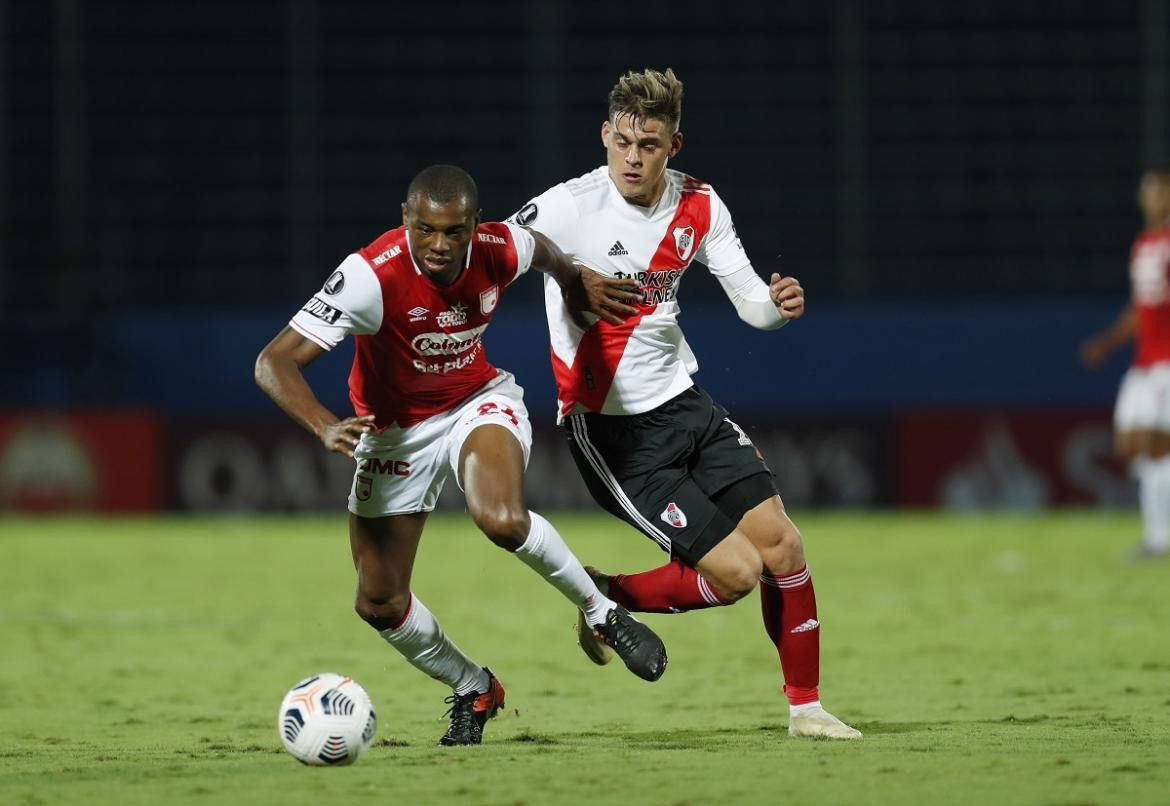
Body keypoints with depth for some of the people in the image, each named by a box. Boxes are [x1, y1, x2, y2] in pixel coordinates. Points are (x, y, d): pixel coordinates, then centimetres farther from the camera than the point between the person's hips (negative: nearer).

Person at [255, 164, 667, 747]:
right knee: (378, 603, 0)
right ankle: (473, 690, 27)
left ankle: (603, 613, -9)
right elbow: (274, 362, -36)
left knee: (501, 519, -33)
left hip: (480, 403, 0)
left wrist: (575, 284, 24)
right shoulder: (372, 276, -32)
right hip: (395, 431, 0)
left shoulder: (499, 251, -21)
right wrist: (326, 427, -51)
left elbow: (541, 251, 7)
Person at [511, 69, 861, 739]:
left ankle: (805, 706, 17)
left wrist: (779, 304, -16)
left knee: (783, 544, -1)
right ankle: (599, 597, 12)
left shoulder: (697, 206, 1)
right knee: (735, 571, -12)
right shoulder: (568, 208, -17)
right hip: (609, 427, -6)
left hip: (682, 401, 6)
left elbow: (751, 301, 7)